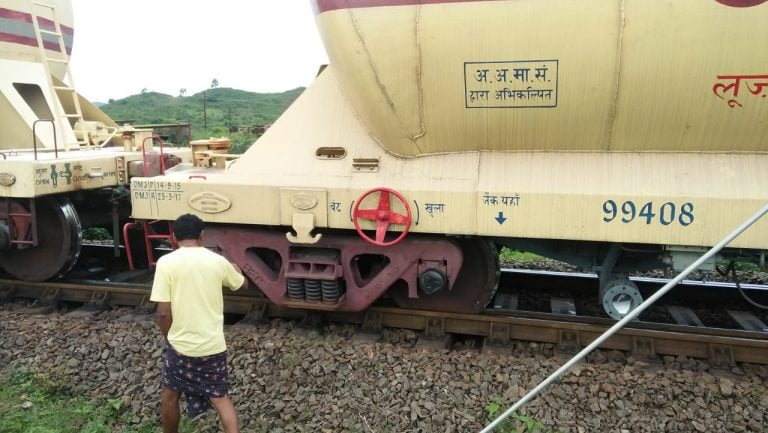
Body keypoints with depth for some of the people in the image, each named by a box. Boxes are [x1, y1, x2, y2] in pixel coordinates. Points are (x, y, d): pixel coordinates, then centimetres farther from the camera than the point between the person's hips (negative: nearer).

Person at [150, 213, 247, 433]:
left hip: (180, 345, -2)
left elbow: (163, 312, -12)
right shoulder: (217, 261, -3)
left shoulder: (166, 262, -12)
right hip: (213, 345, 2)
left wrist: (170, 337, 6)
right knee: (221, 398, 14)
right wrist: (235, 268, 38)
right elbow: (242, 283, 17)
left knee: (170, 396, 22)